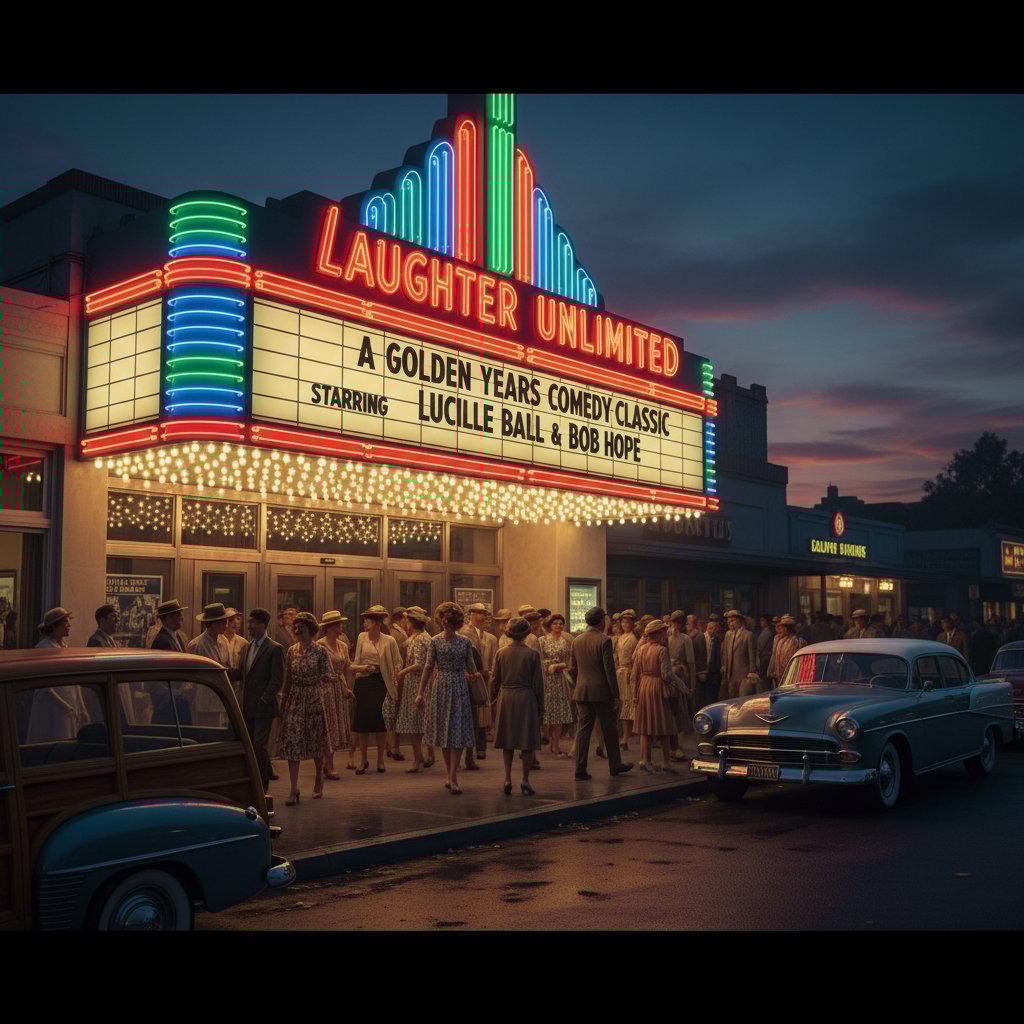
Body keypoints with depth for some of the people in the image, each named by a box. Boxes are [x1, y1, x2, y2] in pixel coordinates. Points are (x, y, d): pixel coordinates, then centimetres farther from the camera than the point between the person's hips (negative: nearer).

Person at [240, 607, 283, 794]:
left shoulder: (274, 649, -9)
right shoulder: (249, 646, 15)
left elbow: (277, 680, -13)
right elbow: (243, 672, 18)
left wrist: (263, 701, -17)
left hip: (263, 708, -7)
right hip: (248, 707, 7)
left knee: (259, 745, -8)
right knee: (250, 746, 9)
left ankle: (263, 785, 3)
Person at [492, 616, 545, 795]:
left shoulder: (501, 653, -1)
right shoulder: (532, 654, -8)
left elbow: (496, 680, 4)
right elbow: (538, 683, -5)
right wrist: (541, 706, 3)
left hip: (506, 699, 3)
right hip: (526, 699, -3)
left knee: (508, 740, 13)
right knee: (527, 741, 5)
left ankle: (508, 779, 10)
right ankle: (525, 781, 7)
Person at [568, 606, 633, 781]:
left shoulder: (576, 641, 7)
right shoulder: (604, 640, -11)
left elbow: (572, 669, 10)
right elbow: (609, 669, -13)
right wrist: (615, 694, -9)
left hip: (582, 692, 5)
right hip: (602, 691, -5)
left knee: (583, 730, 5)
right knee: (609, 730, 10)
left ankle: (580, 770, 3)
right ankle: (615, 765, 23)